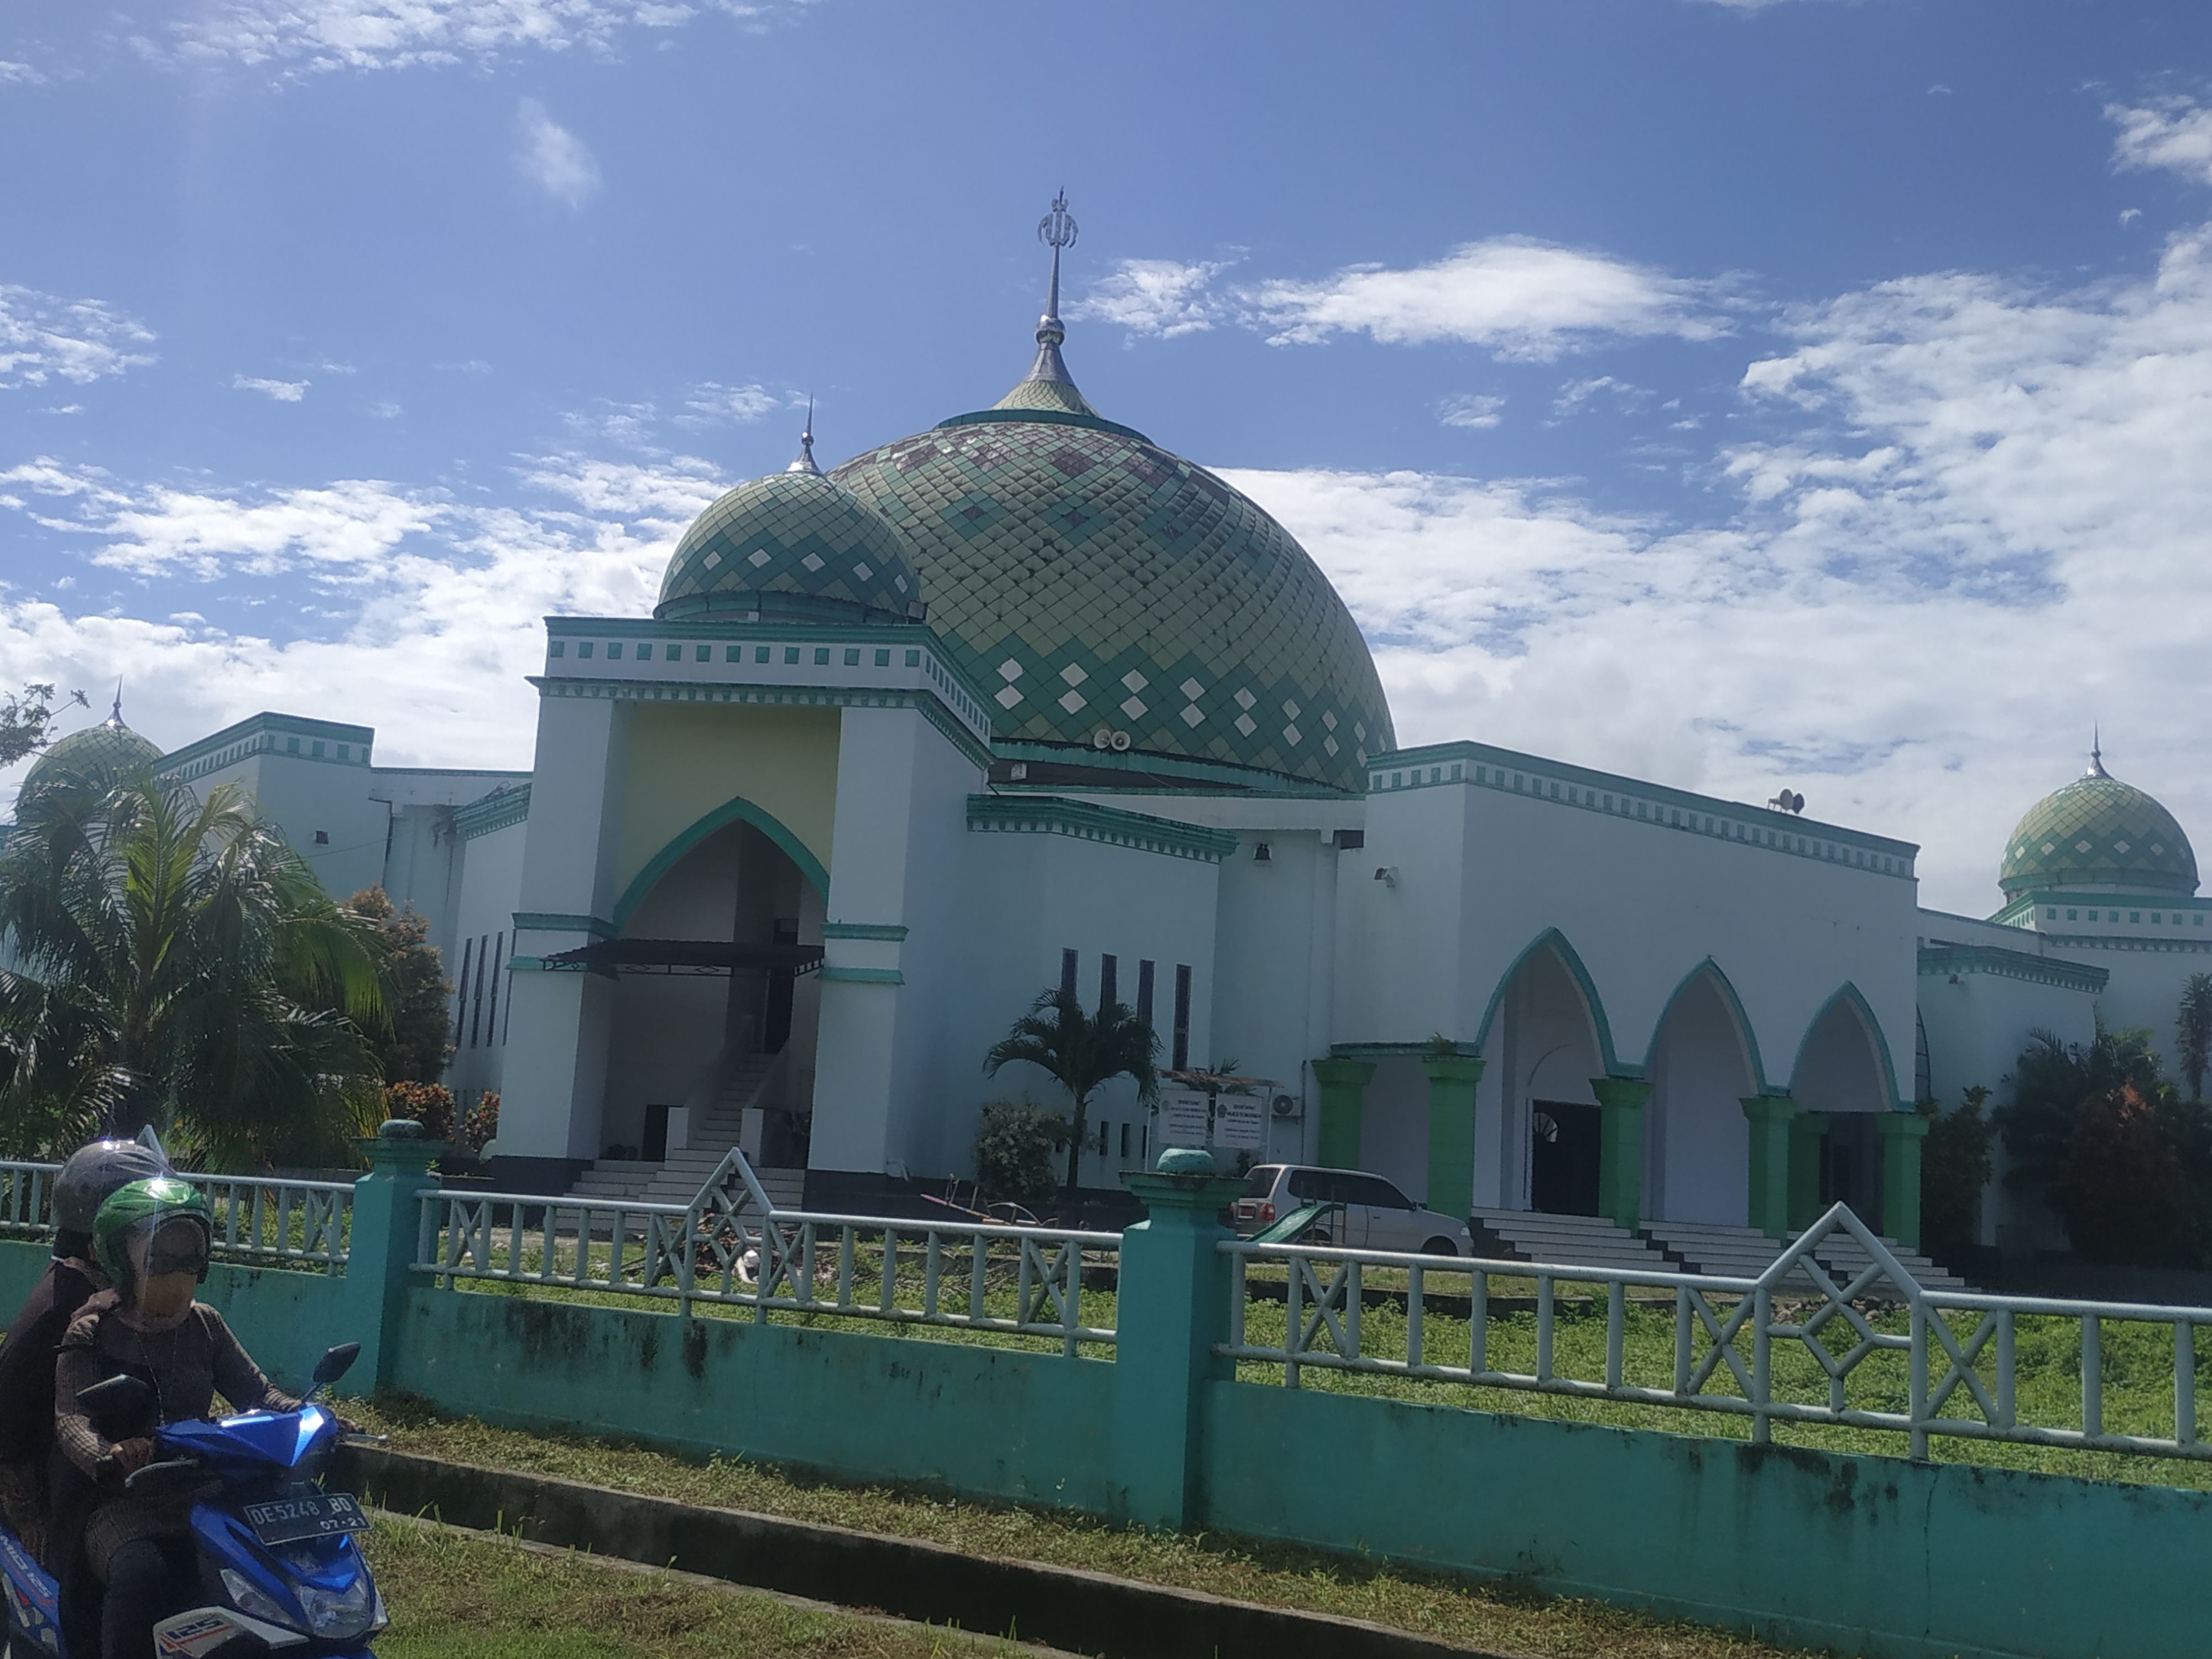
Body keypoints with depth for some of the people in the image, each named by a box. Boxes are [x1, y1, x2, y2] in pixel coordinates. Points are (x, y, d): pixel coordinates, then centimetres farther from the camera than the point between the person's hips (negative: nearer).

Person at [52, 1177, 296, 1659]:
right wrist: (110, 1458, -39)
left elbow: (257, 1393, 9)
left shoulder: (204, 1326, 12)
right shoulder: (91, 1334, -2)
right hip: (120, 1501, -4)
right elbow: (73, 1420, -16)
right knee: (143, 1574, -36)